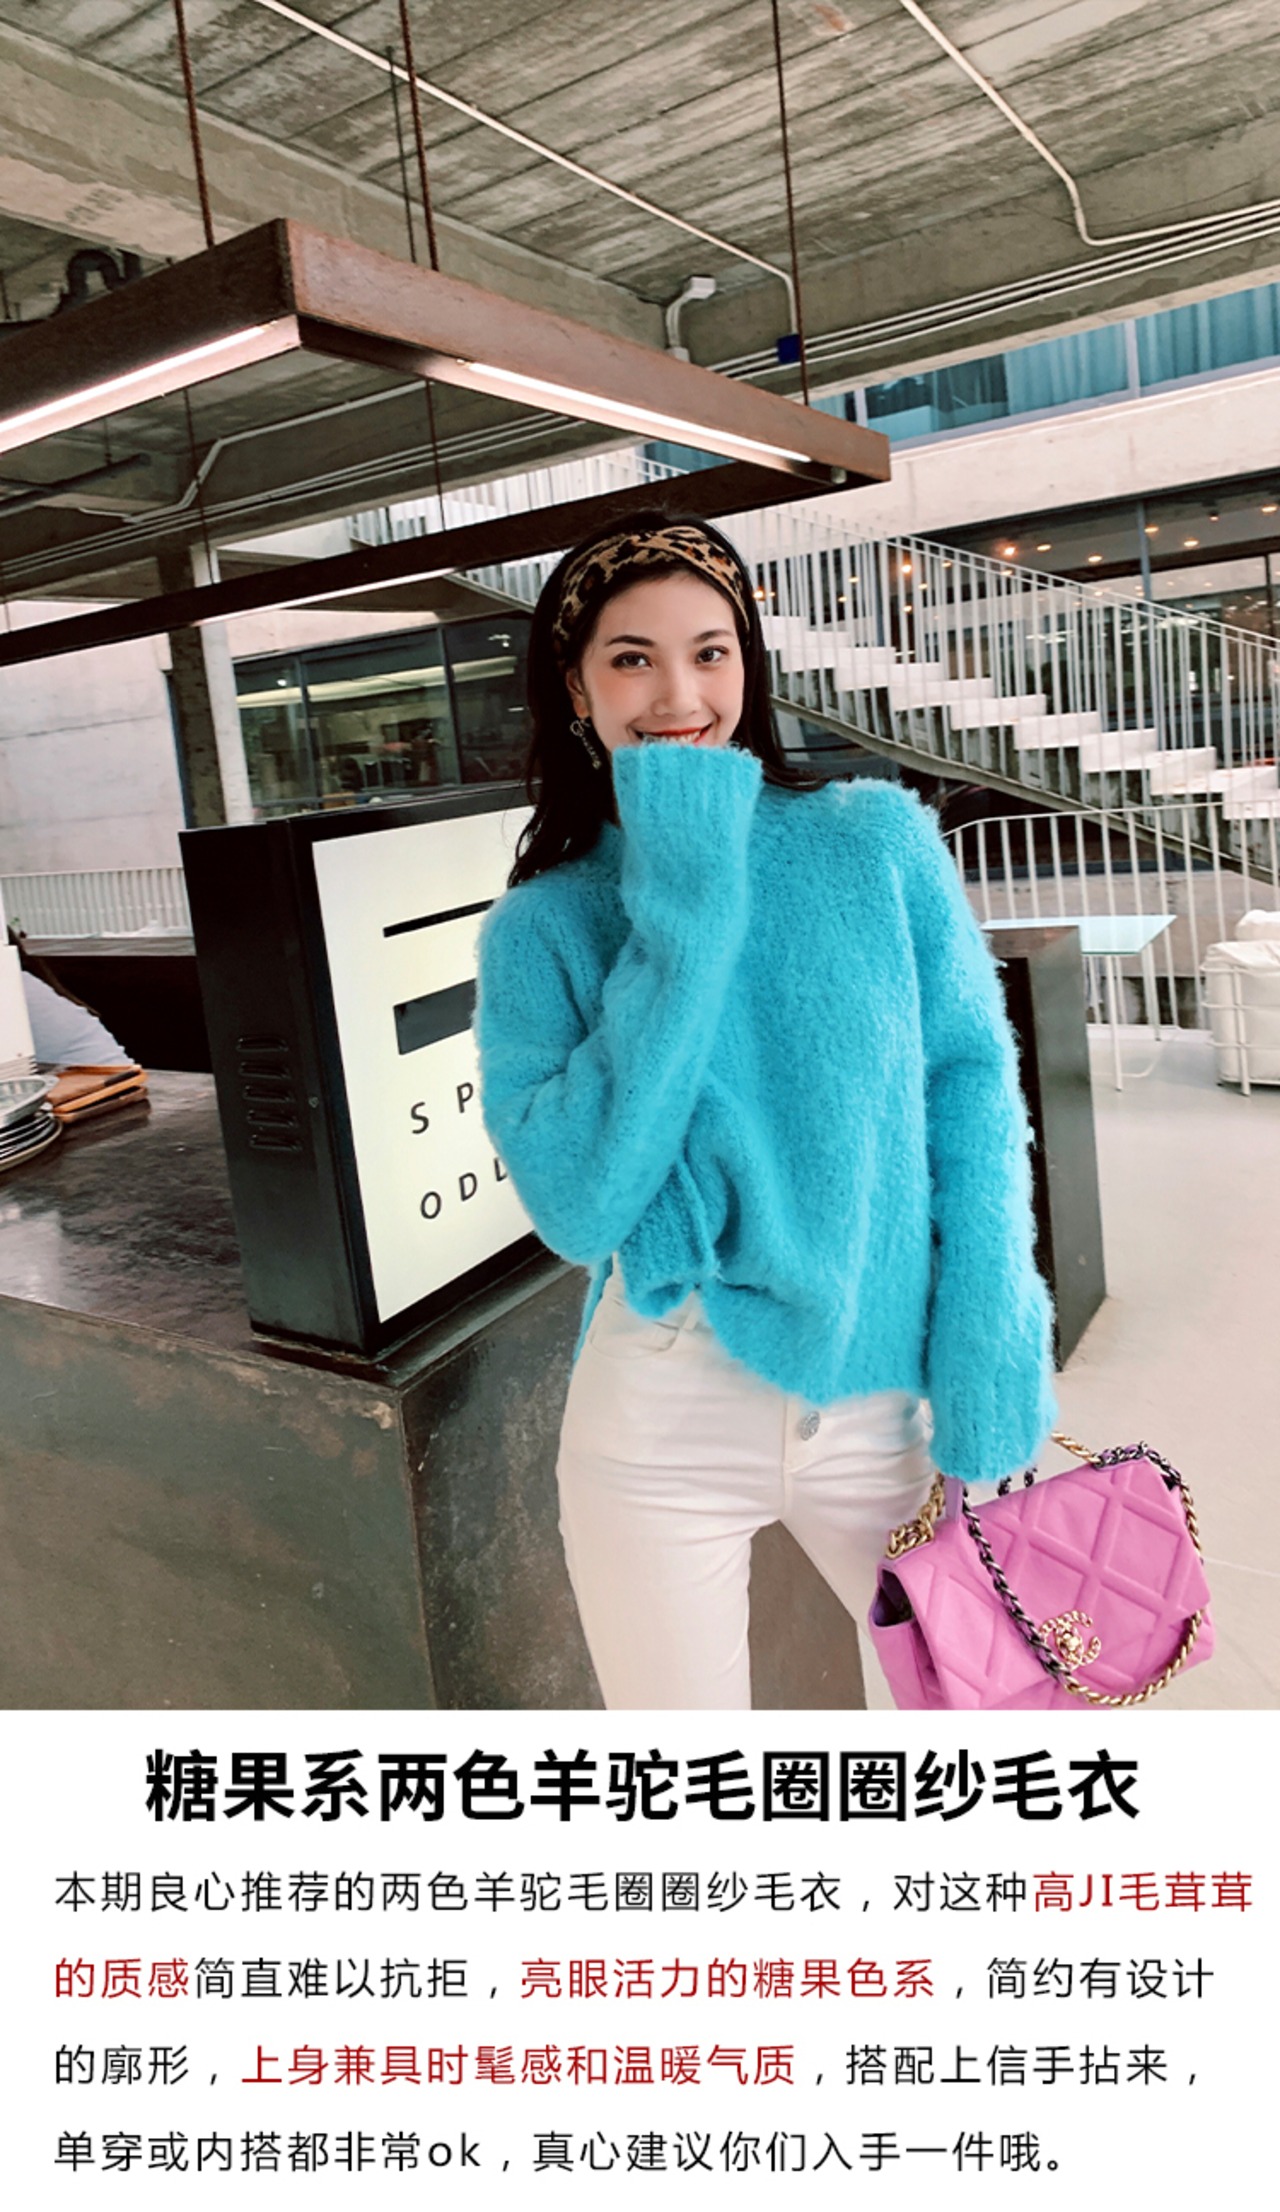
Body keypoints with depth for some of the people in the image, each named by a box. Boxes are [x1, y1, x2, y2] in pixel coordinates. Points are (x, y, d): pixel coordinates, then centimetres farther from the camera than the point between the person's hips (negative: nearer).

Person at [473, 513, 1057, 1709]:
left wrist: (991, 1332, -12)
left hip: (893, 1398, 1)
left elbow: (971, 1080, -1)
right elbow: (577, 1204, -15)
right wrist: (681, 918, -18)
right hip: (665, 1424, 0)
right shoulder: (541, 924, -4)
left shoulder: (878, 837, -2)